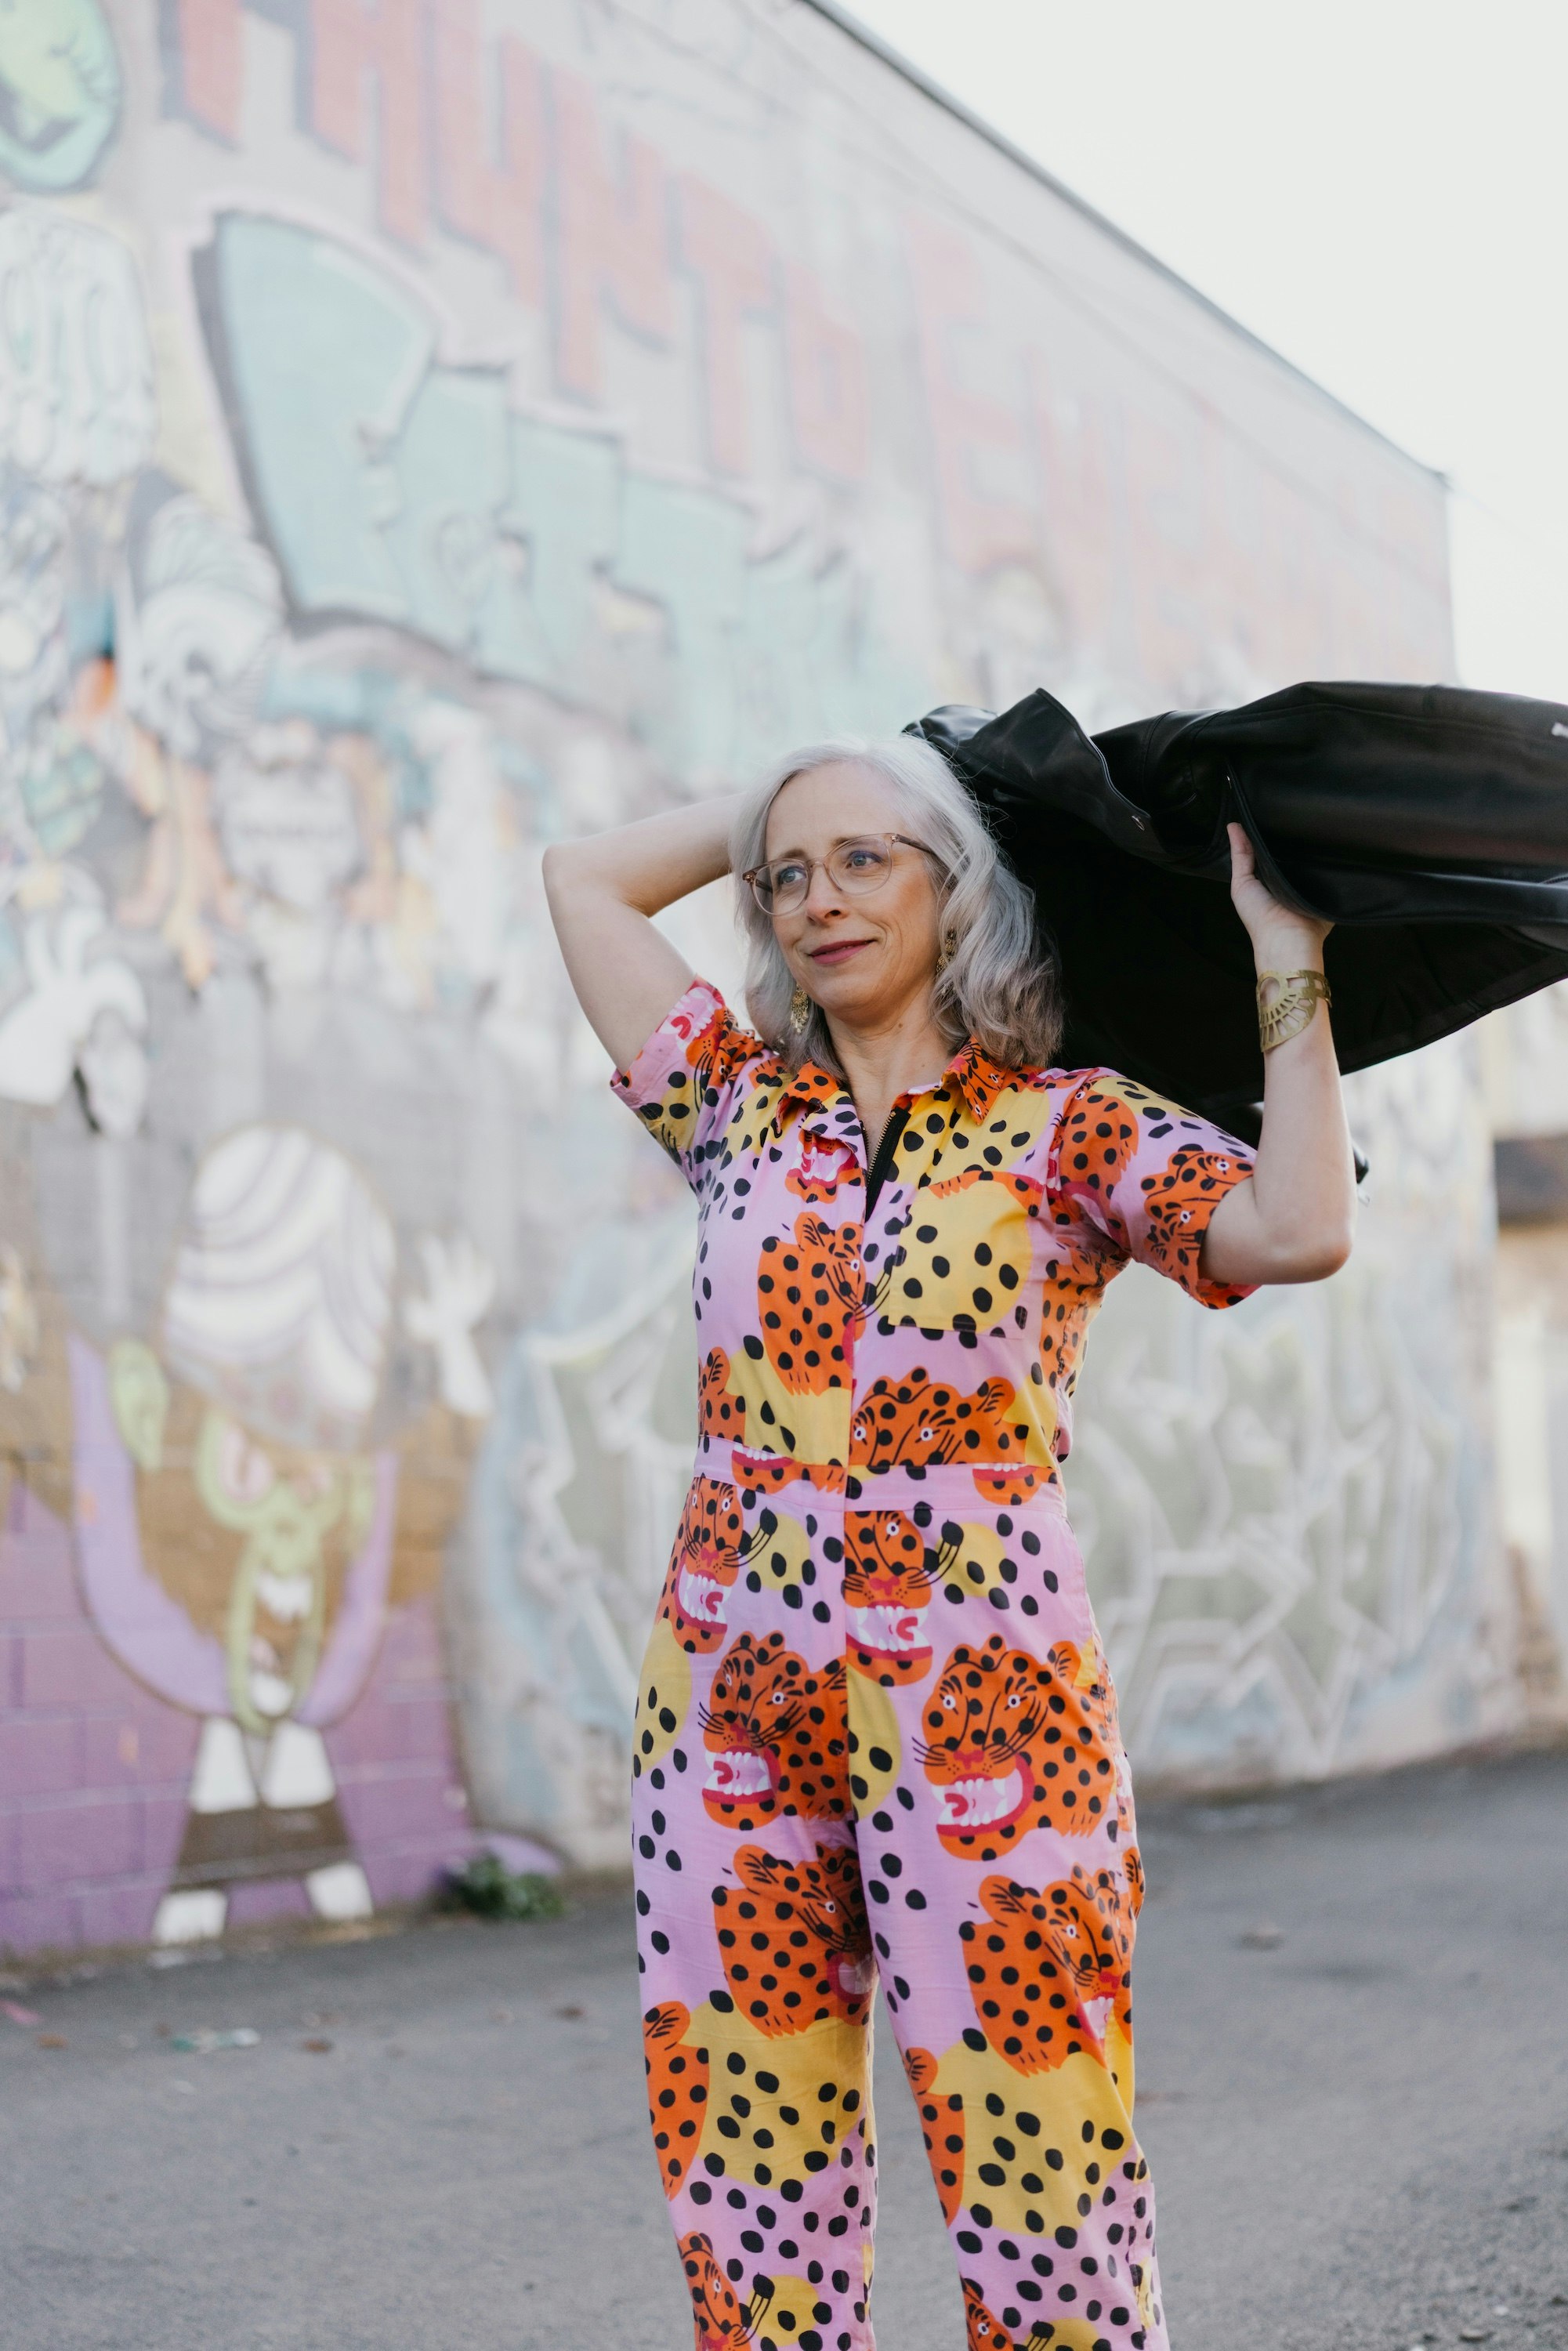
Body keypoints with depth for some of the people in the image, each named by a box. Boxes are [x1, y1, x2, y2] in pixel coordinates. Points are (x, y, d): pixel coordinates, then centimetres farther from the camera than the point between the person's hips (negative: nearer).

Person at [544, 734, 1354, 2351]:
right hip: (731, 1688, 4)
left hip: (982, 1691, -4)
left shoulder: (1067, 1130, 1)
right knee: (747, 2192, 7)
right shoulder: (739, 1108, 12)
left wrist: (1289, 967, -9)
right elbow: (585, 877, 20)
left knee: (1036, 2181, -3)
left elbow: (1300, 1232, -16)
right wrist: (769, 811, 21)